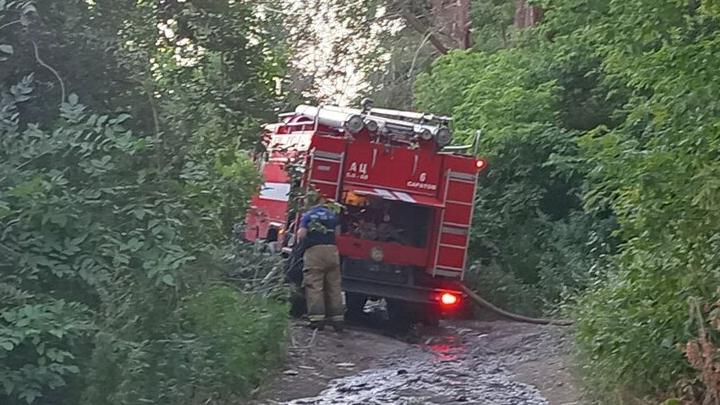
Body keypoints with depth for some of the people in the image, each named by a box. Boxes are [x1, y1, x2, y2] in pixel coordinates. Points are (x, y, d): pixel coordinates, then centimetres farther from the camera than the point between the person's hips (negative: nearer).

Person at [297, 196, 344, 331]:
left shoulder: (308, 215, 3)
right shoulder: (333, 215, 12)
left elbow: (301, 234, -4)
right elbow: (337, 232, 7)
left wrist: (299, 242, 17)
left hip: (314, 250, -3)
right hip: (332, 251, 3)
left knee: (314, 286, -4)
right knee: (334, 285, 8)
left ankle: (317, 318, -13)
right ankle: (337, 319, 8)